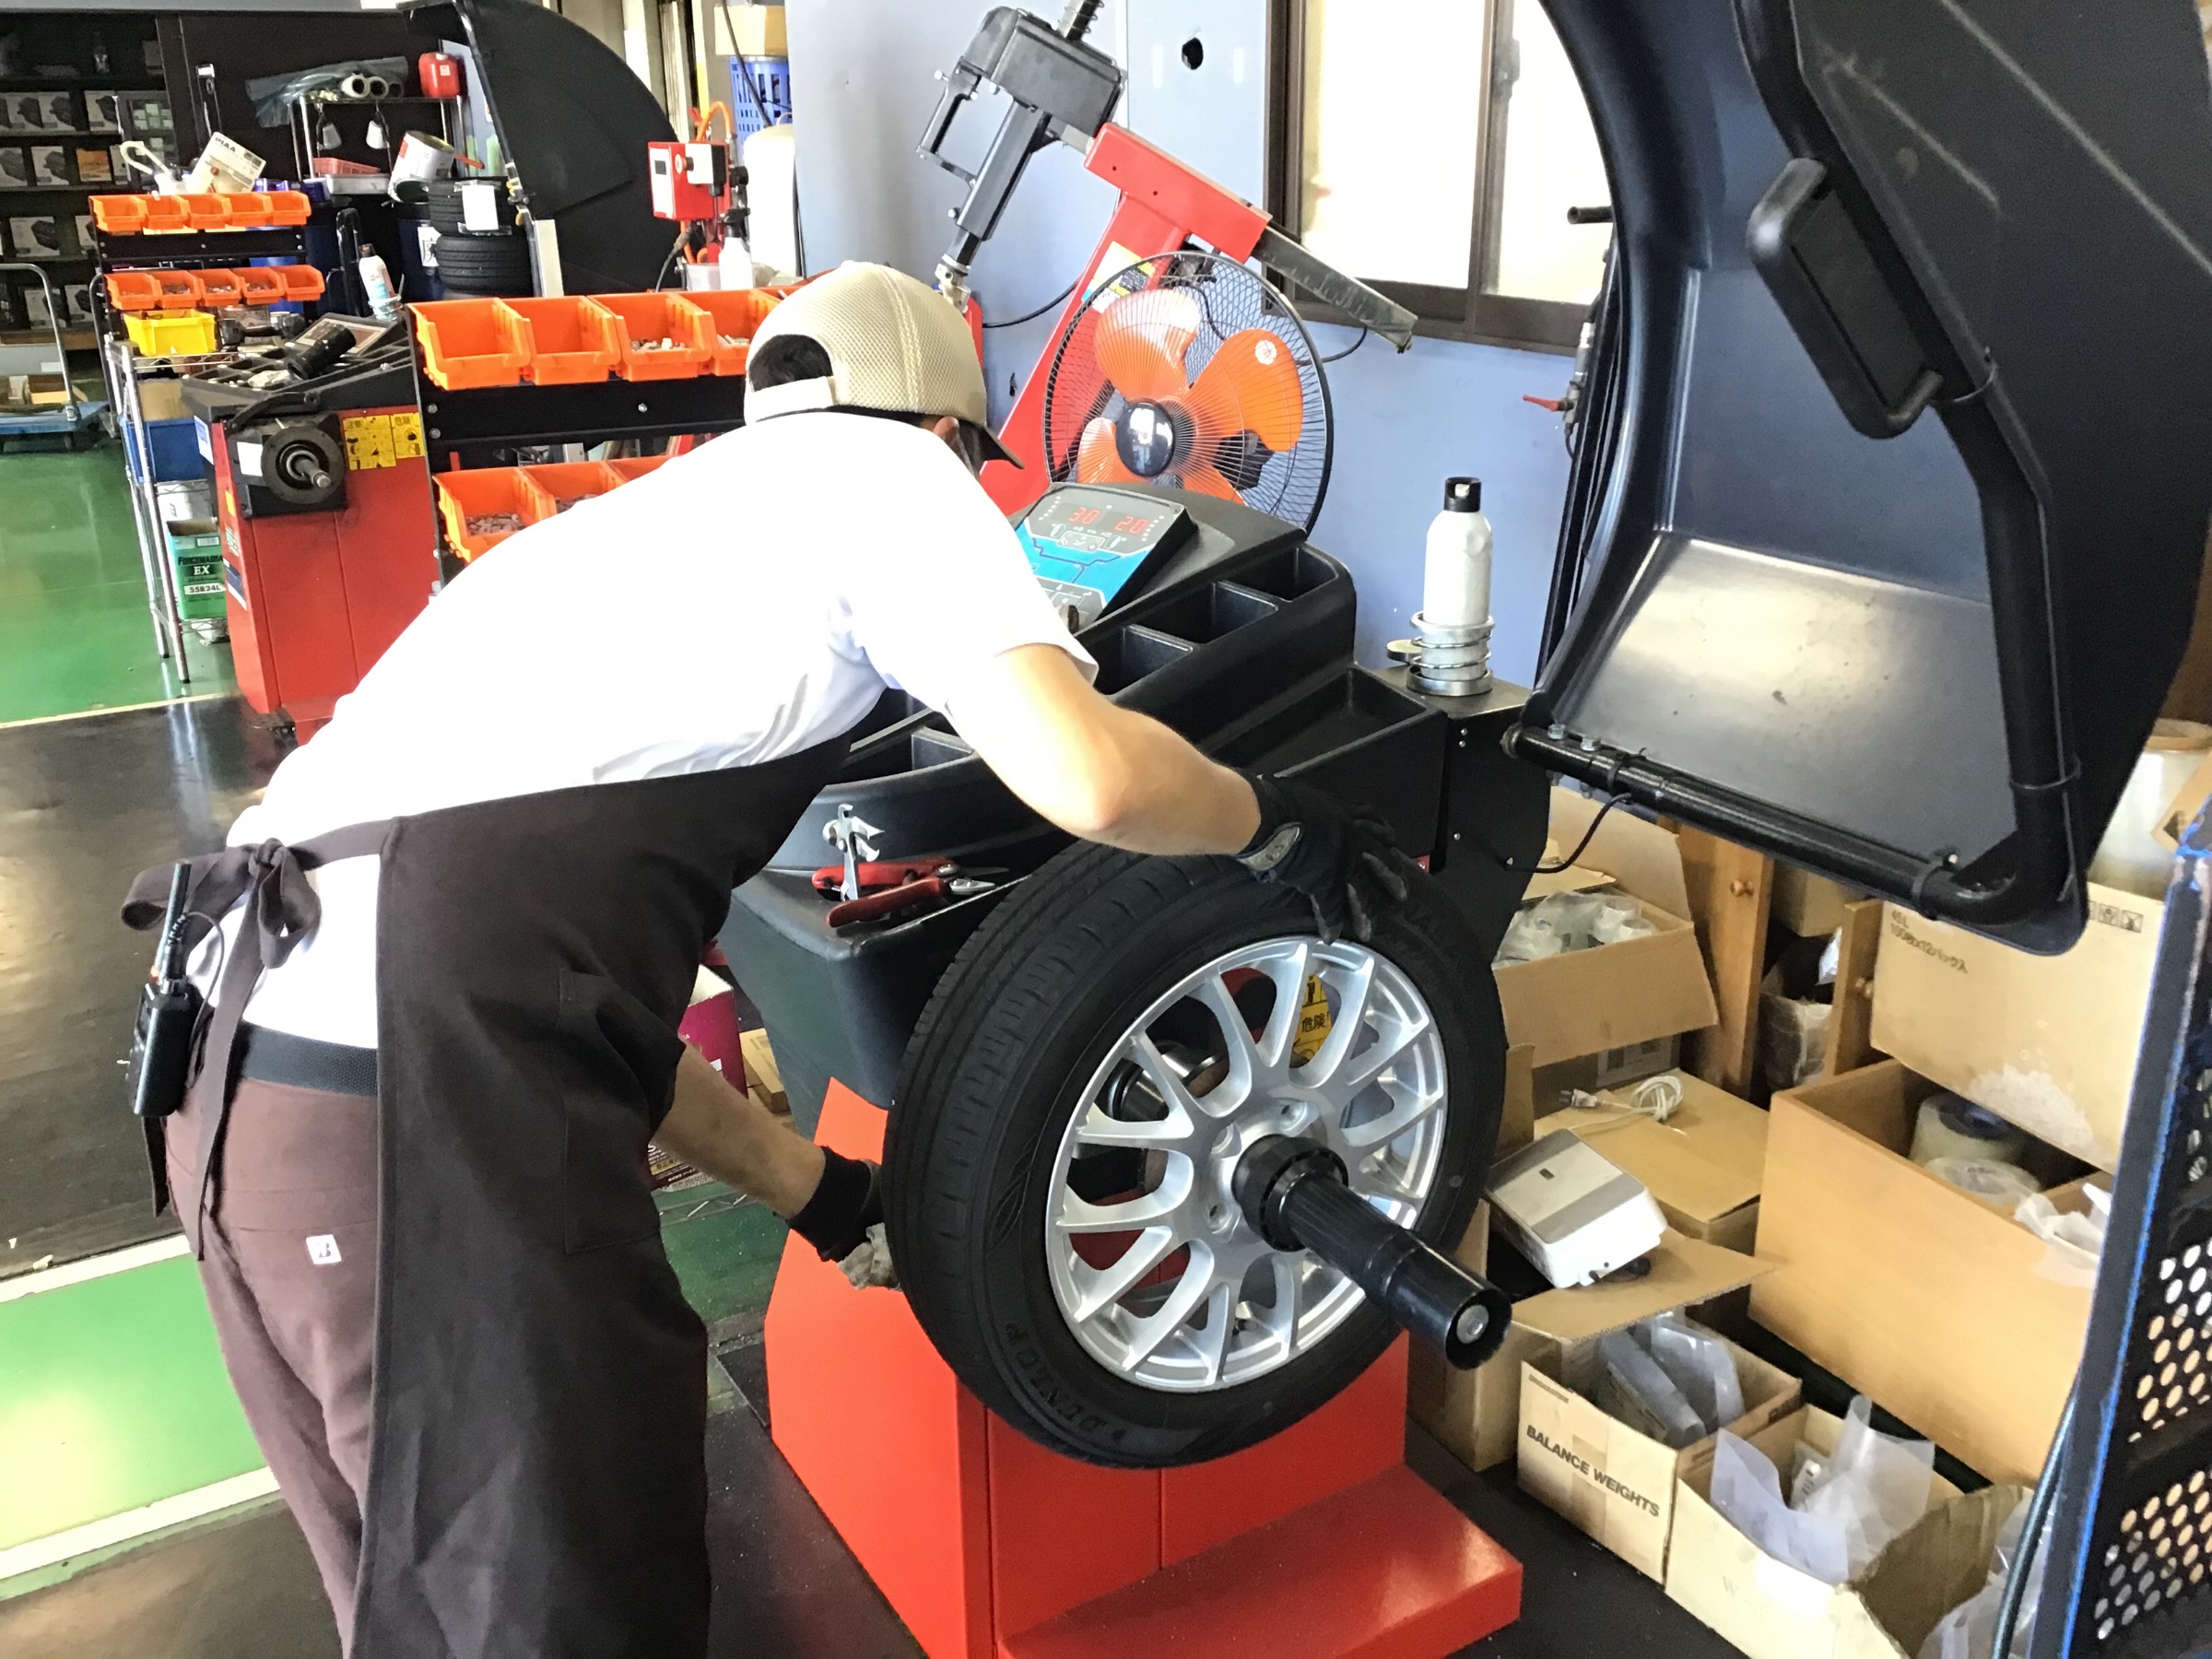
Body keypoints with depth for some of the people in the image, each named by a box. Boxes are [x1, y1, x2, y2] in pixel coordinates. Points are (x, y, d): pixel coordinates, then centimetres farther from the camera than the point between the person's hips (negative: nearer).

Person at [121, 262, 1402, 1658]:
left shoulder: (664, 512, 30)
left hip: (246, 1065, 9)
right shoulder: (881, 468, 8)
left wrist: (819, 1190, 33)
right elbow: (1088, 776, -11)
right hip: (415, 1100, -9)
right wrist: (1274, 823, 11)